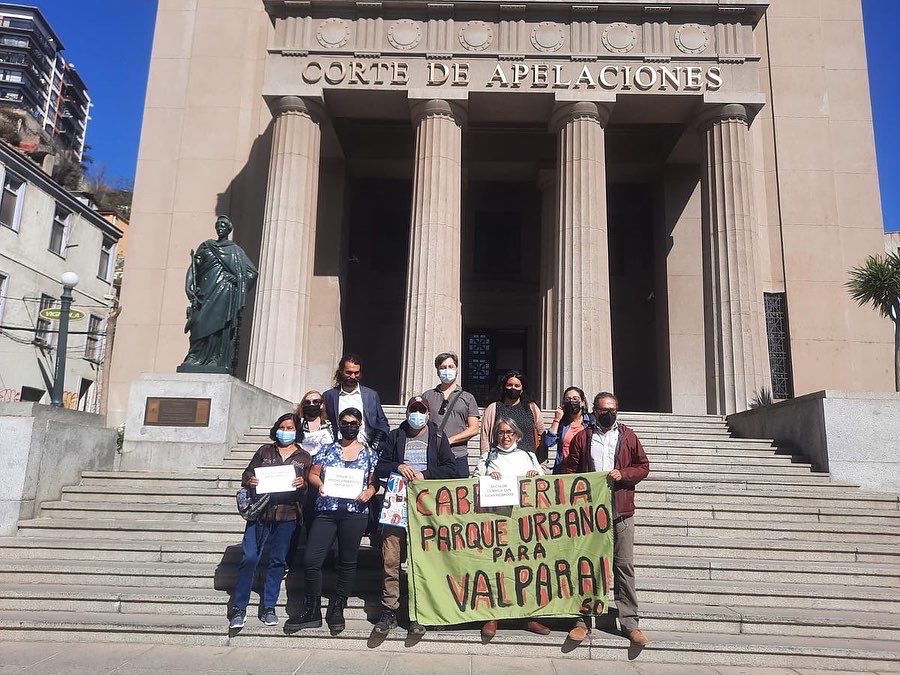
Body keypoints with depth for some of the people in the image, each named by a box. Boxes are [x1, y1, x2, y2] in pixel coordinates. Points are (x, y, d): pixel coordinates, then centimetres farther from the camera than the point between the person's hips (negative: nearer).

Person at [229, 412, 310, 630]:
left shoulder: (304, 457, 10)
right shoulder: (265, 451, 12)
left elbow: (311, 485, 6)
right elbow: (247, 474, 9)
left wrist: (303, 484, -16)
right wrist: (249, 481, -13)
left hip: (287, 516, 0)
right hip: (260, 513, 0)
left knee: (278, 561, 5)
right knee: (249, 558, -6)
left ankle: (268, 608, 17)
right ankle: (239, 609, 6)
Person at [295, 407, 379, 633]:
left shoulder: (369, 453, 8)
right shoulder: (327, 449, 11)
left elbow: (375, 481, 7)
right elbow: (313, 474, 9)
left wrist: (369, 491, -12)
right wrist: (320, 485, -10)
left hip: (355, 512, -1)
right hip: (326, 510, 1)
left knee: (347, 561, 6)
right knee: (311, 559, -5)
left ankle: (336, 611, 21)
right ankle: (312, 612, 12)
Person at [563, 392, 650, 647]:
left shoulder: (627, 436, 11)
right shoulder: (582, 437, 8)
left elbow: (643, 467, 11)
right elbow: (570, 471, 6)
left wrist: (623, 474, -8)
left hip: (621, 512, 1)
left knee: (624, 565, 2)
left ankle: (629, 622, 10)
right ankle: (582, 620, 12)